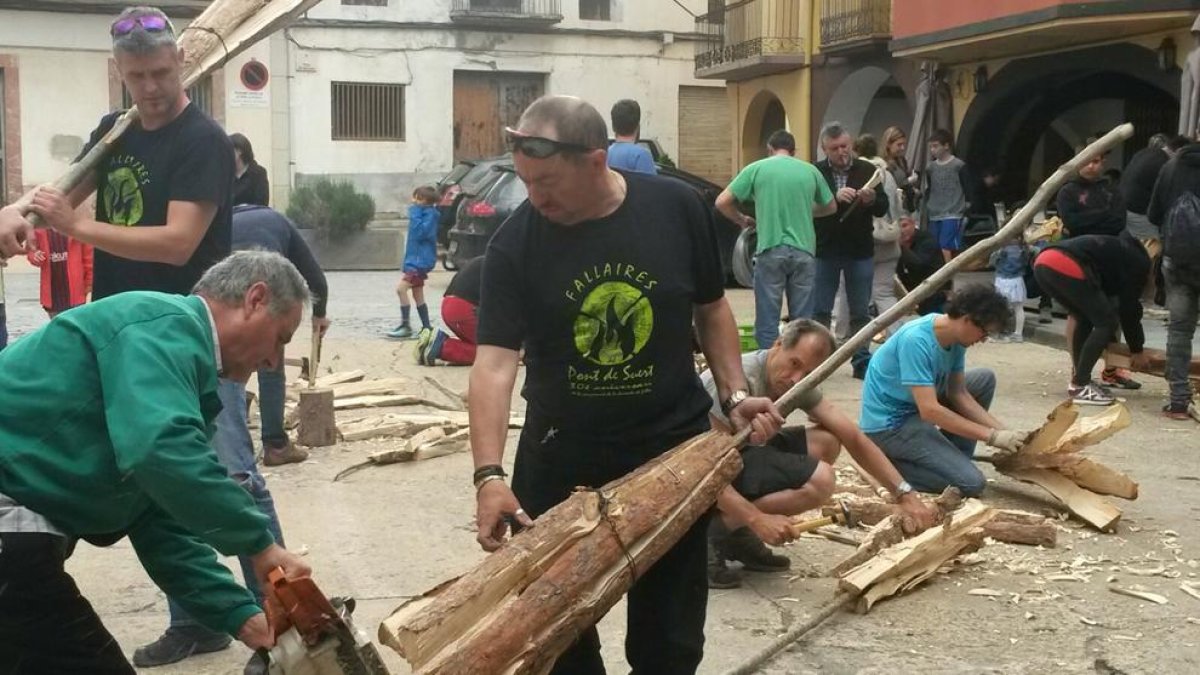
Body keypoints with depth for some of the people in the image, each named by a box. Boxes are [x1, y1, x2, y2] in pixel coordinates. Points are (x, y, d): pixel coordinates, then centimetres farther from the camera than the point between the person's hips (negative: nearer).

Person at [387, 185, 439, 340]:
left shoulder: (430, 214, -14)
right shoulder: (424, 213, 14)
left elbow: (420, 232, -26)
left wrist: (415, 212, -21)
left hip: (421, 261, -11)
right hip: (415, 260, 11)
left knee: (401, 288, -17)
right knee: (418, 295, 15)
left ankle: (405, 326, -13)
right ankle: (427, 327, 22)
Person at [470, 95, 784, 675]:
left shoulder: (677, 208, -8)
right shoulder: (515, 244, -13)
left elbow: (710, 308, 7)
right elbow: (494, 363, -19)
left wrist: (735, 394, -3)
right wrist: (489, 475, -29)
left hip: (673, 445, 1)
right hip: (561, 454, 0)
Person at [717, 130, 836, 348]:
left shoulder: (757, 169, 2)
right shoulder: (810, 171, 9)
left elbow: (722, 202, 1)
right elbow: (830, 207, 22)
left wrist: (742, 220, 18)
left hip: (771, 250, -2)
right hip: (804, 250, 2)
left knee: (768, 321, 2)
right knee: (802, 322, 8)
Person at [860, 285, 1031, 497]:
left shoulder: (955, 336, -2)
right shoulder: (916, 340, -28)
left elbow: (958, 394, 4)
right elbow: (930, 410, -30)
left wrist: (1003, 431, -7)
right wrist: (992, 436, -25)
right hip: (889, 423, -9)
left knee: (985, 379, 10)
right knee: (972, 483, -16)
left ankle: (952, 460, 11)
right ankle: (889, 461, -3)